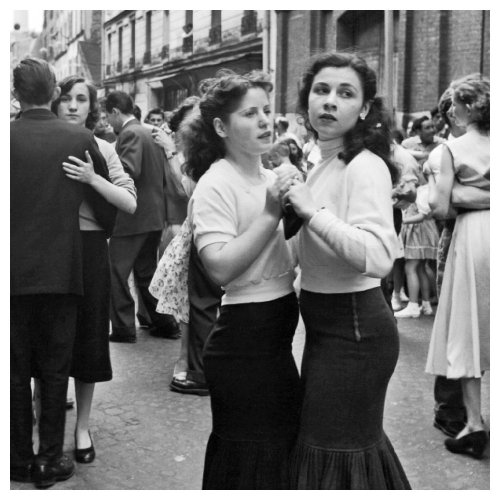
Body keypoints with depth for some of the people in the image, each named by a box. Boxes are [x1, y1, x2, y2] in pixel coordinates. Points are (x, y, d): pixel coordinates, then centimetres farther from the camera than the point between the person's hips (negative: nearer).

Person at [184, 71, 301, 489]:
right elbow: (221, 267, -27)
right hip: (244, 334, -8)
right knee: (251, 459, 3)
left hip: (277, 335, 9)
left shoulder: (271, 178, 10)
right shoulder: (216, 184, -15)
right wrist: (272, 214, -25)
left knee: (283, 442, 21)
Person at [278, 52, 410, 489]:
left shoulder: (365, 166, -17)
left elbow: (379, 257, -33)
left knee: (336, 452, 5)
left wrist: (313, 211, -30)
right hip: (328, 323, 9)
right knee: (359, 442, 23)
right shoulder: (324, 164, 9)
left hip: (354, 328, -9)